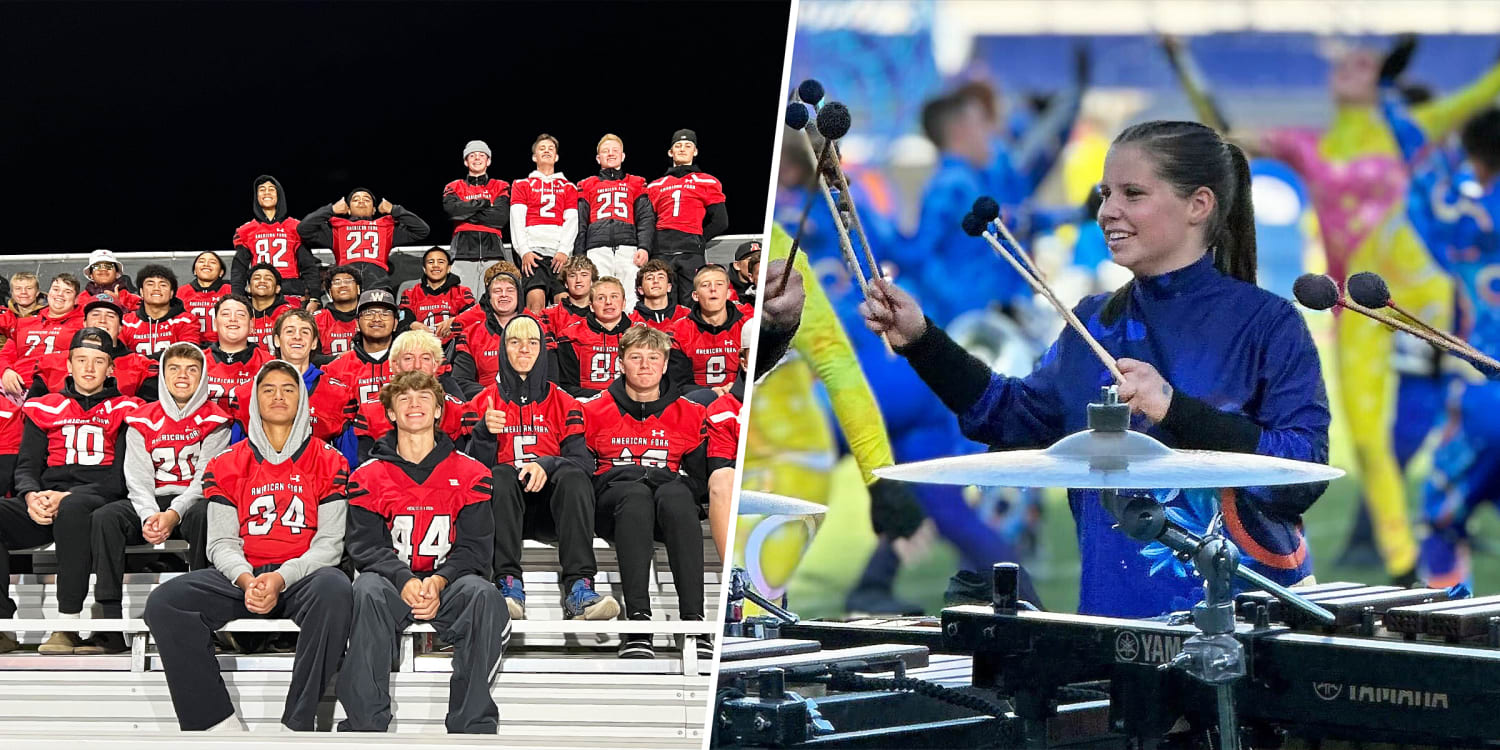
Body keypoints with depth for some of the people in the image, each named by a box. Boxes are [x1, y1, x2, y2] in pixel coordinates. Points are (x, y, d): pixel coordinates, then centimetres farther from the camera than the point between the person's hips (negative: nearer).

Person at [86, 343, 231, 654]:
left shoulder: (213, 421, 1)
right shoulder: (142, 421, 8)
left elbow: (206, 478, -8)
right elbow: (138, 479, 0)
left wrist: (174, 514, -24)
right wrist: (149, 516, -21)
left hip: (193, 502, -3)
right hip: (152, 502, 3)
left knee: (204, 515, -38)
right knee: (105, 517, -25)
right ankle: (110, 626, -29)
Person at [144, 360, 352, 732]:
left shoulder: (328, 462, 8)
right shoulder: (227, 465, 14)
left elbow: (329, 542, 1)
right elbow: (221, 542, 8)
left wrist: (281, 579, -16)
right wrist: (247, 580, -15)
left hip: (302, 575, -2)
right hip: (242, 576, 2)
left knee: (334, 591, -39)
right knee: (164, 603, -25)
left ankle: (296, 726, -35)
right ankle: (218, 725, -27)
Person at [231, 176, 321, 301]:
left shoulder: (296, 228, 12)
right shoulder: (246, 231, 16)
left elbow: (309, 267, 9)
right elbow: (239, 270, 13)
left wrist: (312, 297, -4)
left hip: (292, 293, -1)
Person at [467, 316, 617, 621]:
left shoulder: (563, 403, 15)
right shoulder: (485, 403, 15)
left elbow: (583, 460, 1)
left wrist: (546, 465, -19)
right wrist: (485, 431, -17)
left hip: (551, 503, 0)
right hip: (505, 499, 0)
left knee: (573, 475, -32)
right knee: (501, 474, -33)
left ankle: (578, 588, -46)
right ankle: (509, 585, -46)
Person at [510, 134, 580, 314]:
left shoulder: (568, 187, 22)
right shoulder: (522, 185, 19)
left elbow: (571, 222, 10)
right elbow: (517, 220, 7)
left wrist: (564, 251, -7)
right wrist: (524, 251, -9)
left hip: (560, 253, 2)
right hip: (532, 250, -2)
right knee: (535, 300, -23)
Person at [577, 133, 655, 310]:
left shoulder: (636, 184, 22)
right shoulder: (587, 186, 23)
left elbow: (646, 218, 12)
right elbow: (579, 223, 17)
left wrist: (644, 247, -5)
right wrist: (579, 257, 6)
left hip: (628, 249, 0)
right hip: (597, 251, 0)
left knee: (630, 301, -12)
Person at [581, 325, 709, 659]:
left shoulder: (689, 415, 17)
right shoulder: (595, 413, 15)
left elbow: (700, 478, 11)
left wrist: (665, 479, -9)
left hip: (669, 491, 1)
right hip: (613, 503, 0)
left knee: (676, 495, -38)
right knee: (635, 495, -39)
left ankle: (693, 619, -52)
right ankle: (638, 621, -53)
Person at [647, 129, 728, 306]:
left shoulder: (707, 183, 14)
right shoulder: (655, 186, 22)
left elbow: (720, 222, 8)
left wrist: (698, 241, 2)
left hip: (691, 255, -2)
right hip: (661, 254, 2)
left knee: (691, 304, -10)